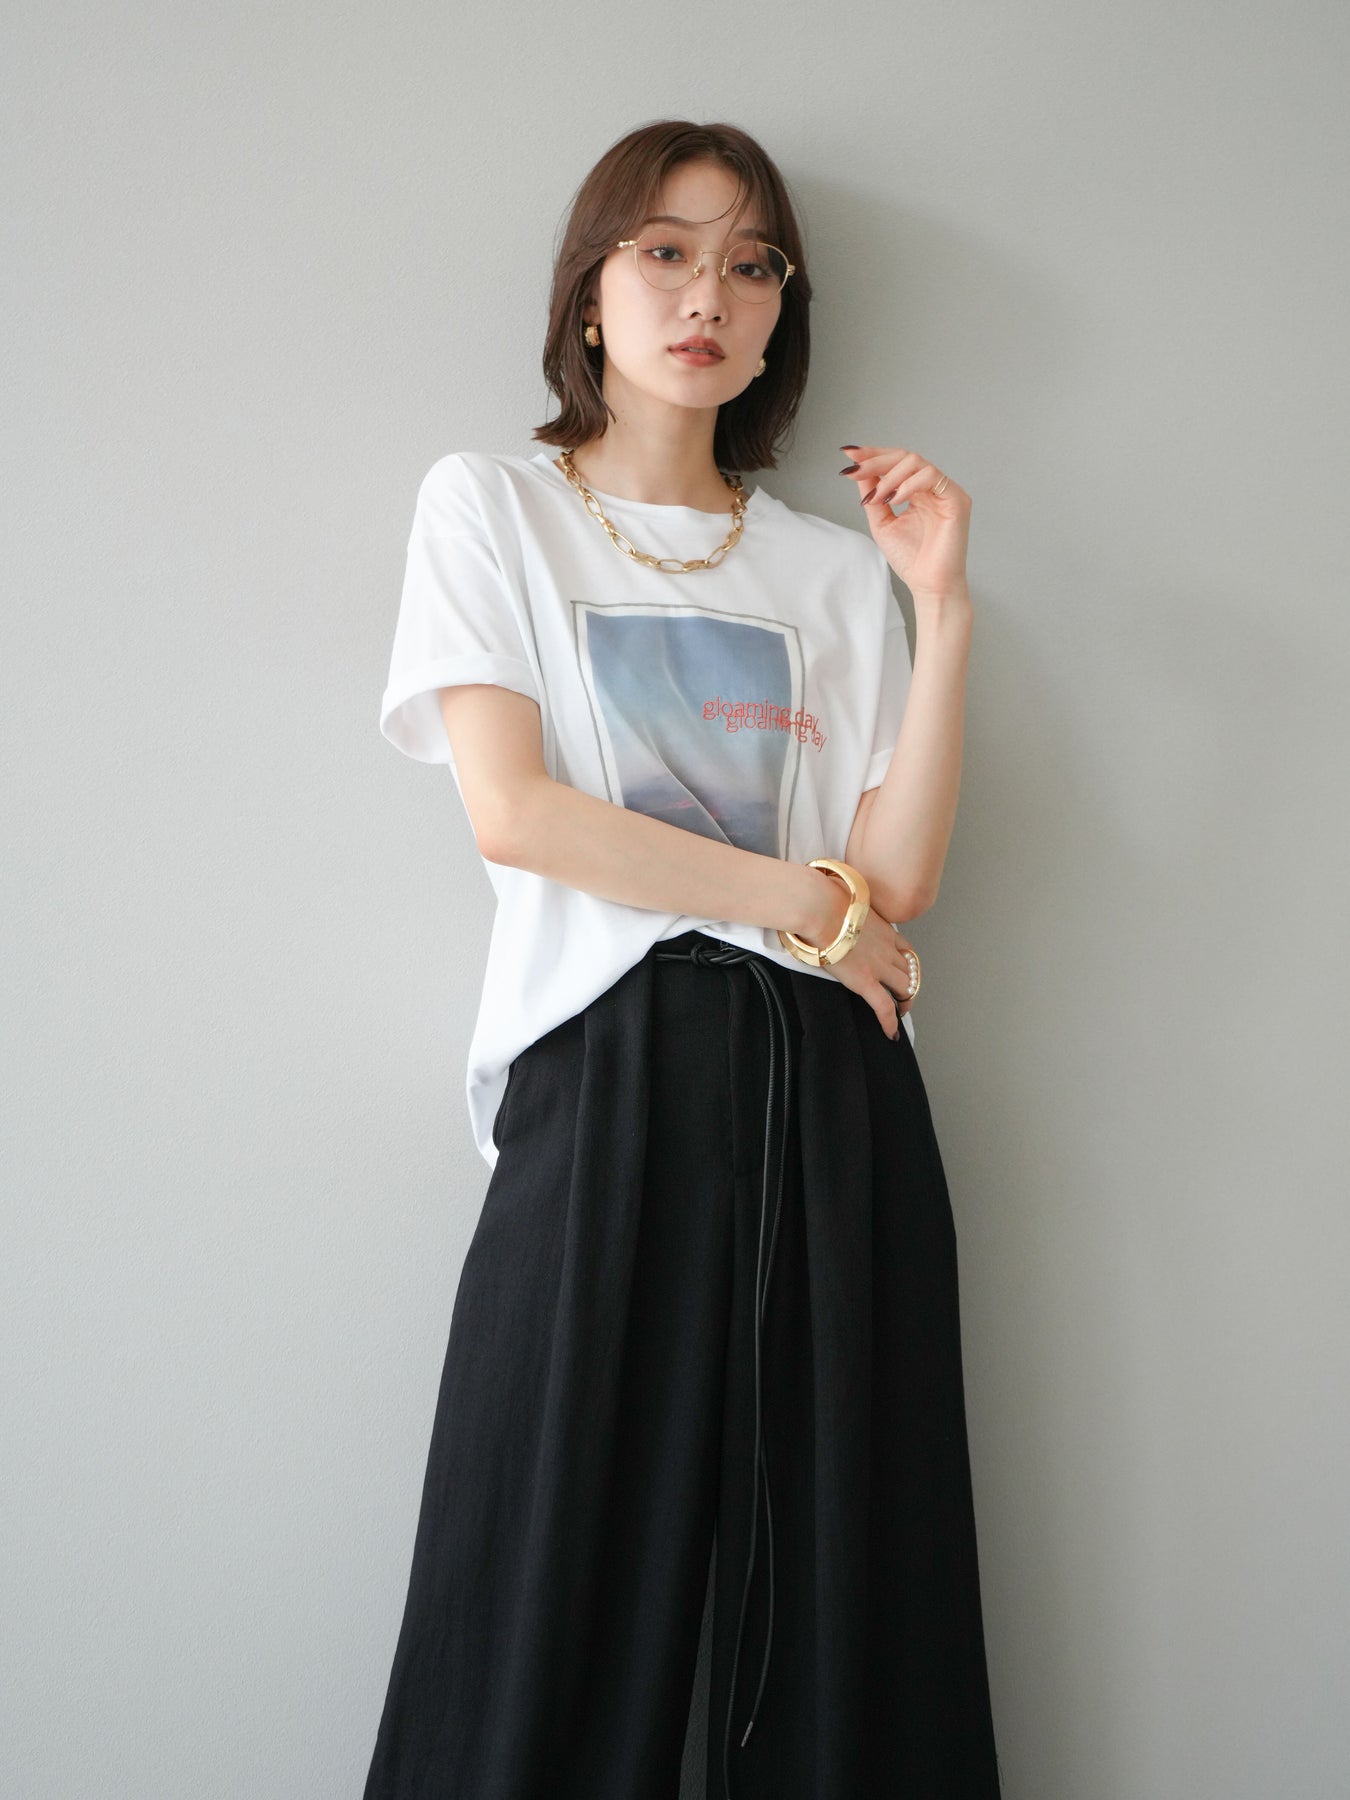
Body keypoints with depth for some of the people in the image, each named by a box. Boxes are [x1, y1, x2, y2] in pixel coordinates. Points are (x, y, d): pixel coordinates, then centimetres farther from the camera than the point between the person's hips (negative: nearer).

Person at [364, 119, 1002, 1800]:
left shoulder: (833, 568, 16)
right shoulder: (490, 504, 10)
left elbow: (896, 874, 3)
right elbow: (511, 812, -5)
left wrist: (943, 606, -1)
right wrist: (798, 899, -3)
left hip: (829, 1088, 3)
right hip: (605, 1070, -2)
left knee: (844, 1584, 2)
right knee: (567, 1579, -2)